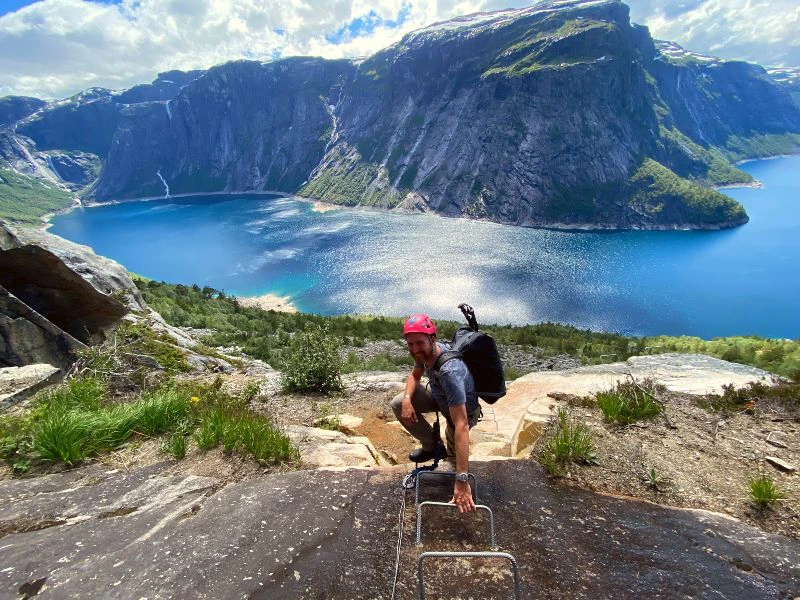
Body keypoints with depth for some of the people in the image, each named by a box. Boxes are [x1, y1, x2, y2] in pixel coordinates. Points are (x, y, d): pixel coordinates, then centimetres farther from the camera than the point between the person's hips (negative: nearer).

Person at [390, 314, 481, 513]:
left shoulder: (450, 371, -44)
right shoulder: (426, 352, -20)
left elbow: (461, 425, -47)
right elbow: (415, 375, 3)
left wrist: (462, 480, -49)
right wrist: (407, 399, -21)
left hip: (463, 410, -6)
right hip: (439, 397, 6)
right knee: (398, 405, -9)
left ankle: (450, 449, 27)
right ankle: (432, 446, 9)